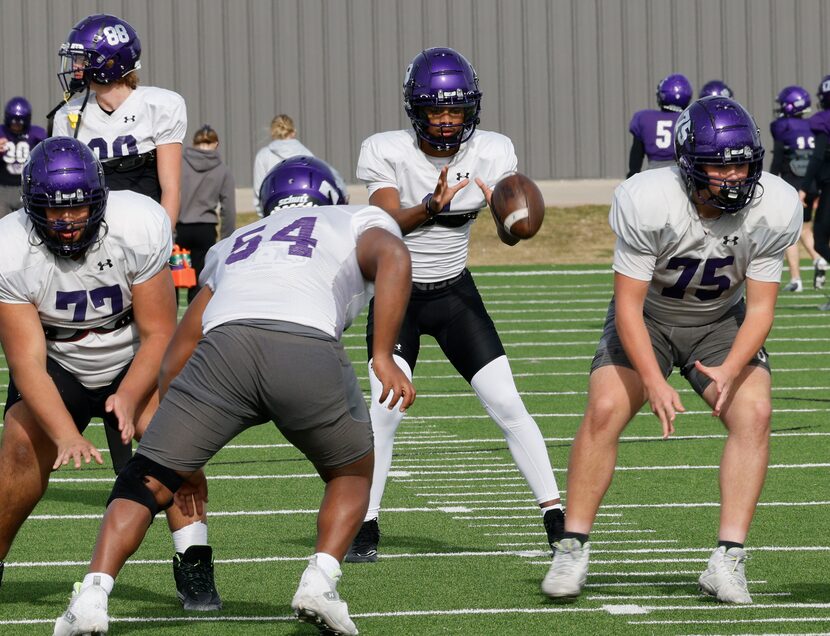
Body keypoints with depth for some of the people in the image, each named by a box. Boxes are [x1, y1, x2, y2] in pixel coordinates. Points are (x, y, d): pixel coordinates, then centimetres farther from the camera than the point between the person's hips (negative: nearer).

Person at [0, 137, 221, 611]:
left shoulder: (139, 228, -28)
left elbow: (159, 334, -19)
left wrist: (128, 398, -36)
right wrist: (67, 435, -42)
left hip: (134, 360, 0)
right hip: (57, 365, 0)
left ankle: (194, 567, -19)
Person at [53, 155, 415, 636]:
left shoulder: (235, 245, 40)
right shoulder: (358, 222, 31)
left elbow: (177, 357, 37)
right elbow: (393, 257, 4)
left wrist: (183, 461, 41)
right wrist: (384, 357, 0)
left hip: (226, 342, 2)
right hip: (308, 348, -2)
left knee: (146, 484, 13)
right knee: (352, 474, 25)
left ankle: (93, 594, -6)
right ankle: (321, 579, 4)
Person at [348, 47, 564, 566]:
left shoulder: (492, 154, -10)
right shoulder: (387, 153, -17)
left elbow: (509, 237, -12)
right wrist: (430, 206, -48)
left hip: (455, 293, 2)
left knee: (508, 406, -8)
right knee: (386, 410, -16)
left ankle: (557, 520, -1)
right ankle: (365, 529, -3)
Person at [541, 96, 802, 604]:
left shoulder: (774, 209, -24)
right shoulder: (648, 203, -32)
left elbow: (760, 308, -16)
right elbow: (628, 304, -25)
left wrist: (731, 370, -34)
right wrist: (654, 382, -36)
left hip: (721, 321, 2)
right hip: (648, 315, -2)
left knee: (754, 412, -20)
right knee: (605, 410, -20)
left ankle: (728, 561, -17)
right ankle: (573, 552, -8)